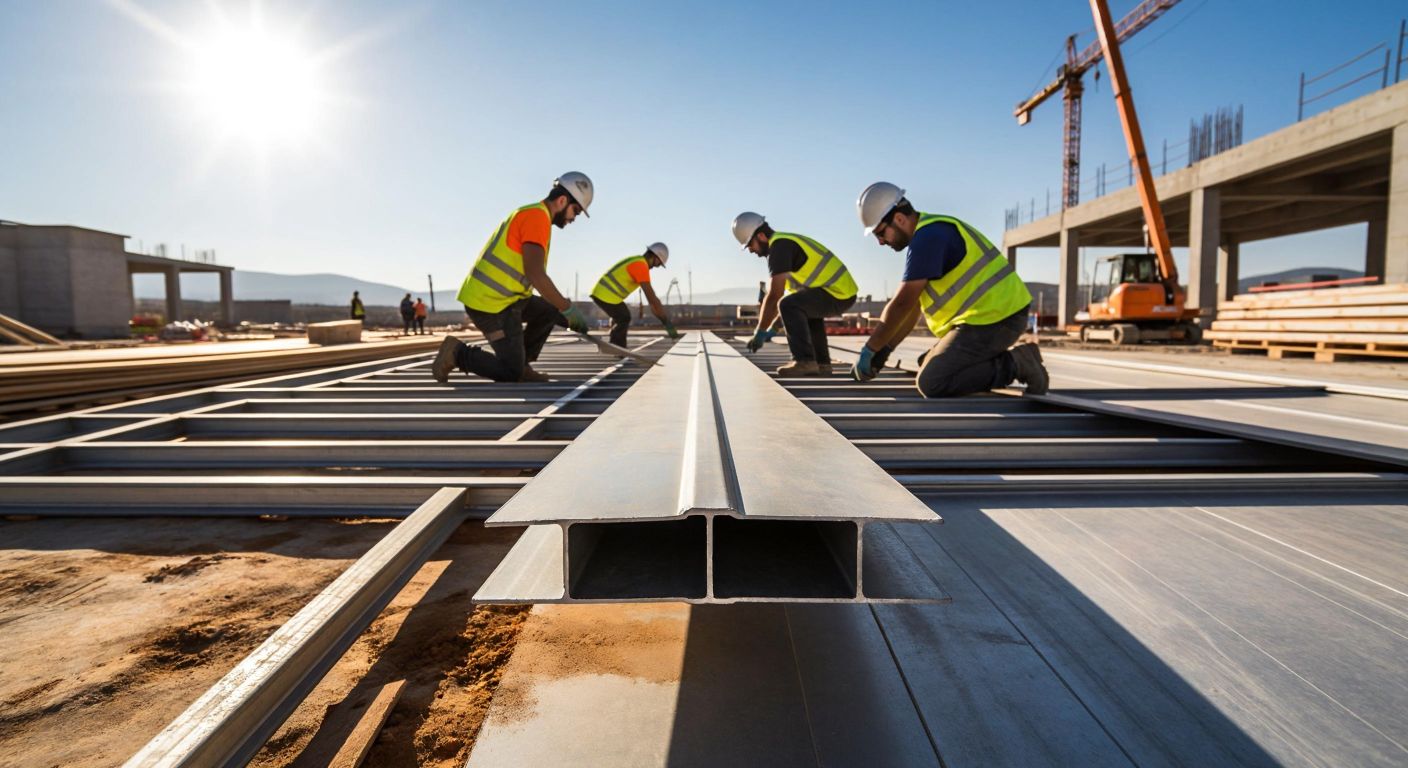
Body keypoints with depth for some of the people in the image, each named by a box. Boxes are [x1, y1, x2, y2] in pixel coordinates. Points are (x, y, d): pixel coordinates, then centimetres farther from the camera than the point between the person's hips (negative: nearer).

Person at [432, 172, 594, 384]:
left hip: (494, 296, 10)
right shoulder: (538, 216, -14)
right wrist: (568, 309, -16)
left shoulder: (531, 215, 17)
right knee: (511, 373, -3)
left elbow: (535, 274, 22)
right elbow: (535, 274, -24)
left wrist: (563, 309, 20)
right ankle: (457, 352, 2)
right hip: (491, 303, -10)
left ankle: (521, 364, 17)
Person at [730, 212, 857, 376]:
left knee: (789, 306, -22)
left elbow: (774, 296, -17)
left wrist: (760, 332, -9)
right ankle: (822, 363, 23)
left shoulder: (779, 246, -11)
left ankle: (804, 361, -20)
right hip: (844, 291, 10)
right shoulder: (787, 242, 20)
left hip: (837, 293, -10)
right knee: (808, 309, 31)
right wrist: (771, 328, 25)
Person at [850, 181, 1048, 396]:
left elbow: (901, 304, -19)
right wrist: (883, 350, 13)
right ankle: (1012, 357, 14)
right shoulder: (932, 232, 16)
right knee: (930, 365, 22)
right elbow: (914, 306, 17)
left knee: (931, 383, -16)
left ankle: (1015, 364, -10)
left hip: (993, 319, -11)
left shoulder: (927, 237, -17)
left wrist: (869, 350, -9)